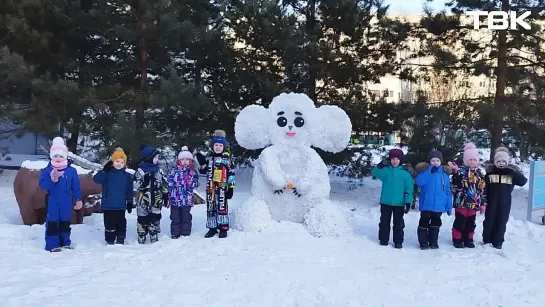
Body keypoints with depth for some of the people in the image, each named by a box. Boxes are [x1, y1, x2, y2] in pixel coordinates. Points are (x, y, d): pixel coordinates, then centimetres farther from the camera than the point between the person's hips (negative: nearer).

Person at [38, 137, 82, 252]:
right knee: (52, 223, -1)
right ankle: (52, 245, 6)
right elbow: (42, 184, -13)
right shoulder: (47, 170, -5)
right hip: (52, 202, -1)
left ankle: (65, 242, 24)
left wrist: (78, 200, 2)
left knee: (65, 222, 12)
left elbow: (76, 186, 2)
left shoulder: (71, 170, -2)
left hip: (66, 202, 2)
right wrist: (52, 179, -29)